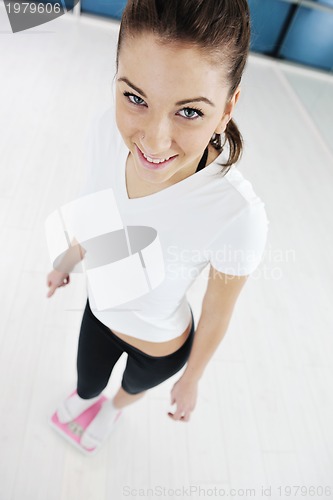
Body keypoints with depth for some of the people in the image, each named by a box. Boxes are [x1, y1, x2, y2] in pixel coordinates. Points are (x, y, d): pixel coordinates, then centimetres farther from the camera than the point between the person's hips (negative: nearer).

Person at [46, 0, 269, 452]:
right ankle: (85, 397, 76)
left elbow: (217, 316, -21)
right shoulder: (108, 131, -27)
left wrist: (191, 380, -2)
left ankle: (114, 408, 75)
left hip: (158, 346, -2)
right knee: (86, 383, 35)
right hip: (99, 311, 3)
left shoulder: (237, 215, -40)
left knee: (134, 387, 35)